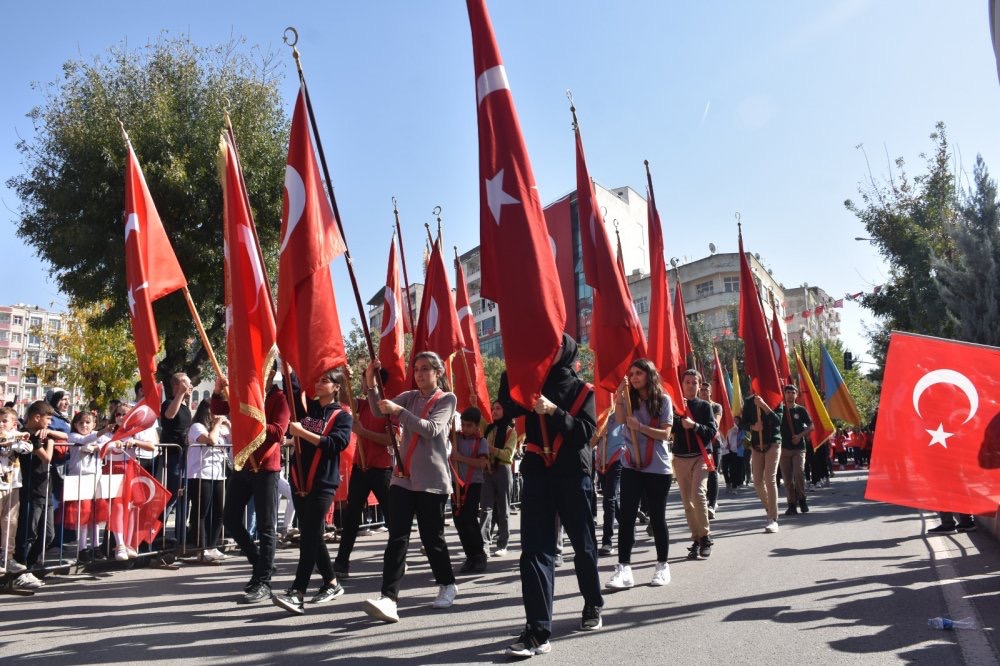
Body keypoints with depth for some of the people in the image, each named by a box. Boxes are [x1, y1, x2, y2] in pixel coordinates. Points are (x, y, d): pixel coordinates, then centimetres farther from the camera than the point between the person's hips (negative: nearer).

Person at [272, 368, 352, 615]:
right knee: (311, 535, 11)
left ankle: (297, 594, -14)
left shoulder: (342, 415, -3)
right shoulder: (306, 406, 12)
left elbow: (336, 444, -17)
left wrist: (303, 432, -19)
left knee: (309, 535, -11)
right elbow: (291, 386, 7)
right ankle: (332, 584, 23)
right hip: (299, 479, 6)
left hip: (323, 483, -6)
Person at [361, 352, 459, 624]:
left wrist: (399, 411, -23)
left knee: (431, 537, 6)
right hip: (402, 478, 3)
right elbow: (379, 411, -2)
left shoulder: (447, 399, 0)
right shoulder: (409, 397, 12)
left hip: (432, 481, -3)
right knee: (397, 538, -6)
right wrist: (371, 384, -17)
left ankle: (447, 584, 28)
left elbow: (431, 429, -16)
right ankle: (388, 597, -9)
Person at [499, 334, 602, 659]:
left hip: (573, 475, -2)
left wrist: (554, 411, -21)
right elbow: (509, 408, -3)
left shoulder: (581, 390, 3)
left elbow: (586, 431, -10)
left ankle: (593, 605, 36)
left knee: (583, 544, 12)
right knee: (535, 549, -6)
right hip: (537, 473, 2)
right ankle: (537, 631, -6)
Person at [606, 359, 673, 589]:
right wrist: (620, 396, -16)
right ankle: (624, 567, -3)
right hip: (631, 466, 3)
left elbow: (665, 434, -9)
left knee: (657, 517, 6)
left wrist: (640, 427, -20)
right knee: (626, 516, -4)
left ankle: (662, 566, 20)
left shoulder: (663, 400, -1)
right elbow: (619, 420, -11)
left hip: (658, 468, -3)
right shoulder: (629, 400, 8)